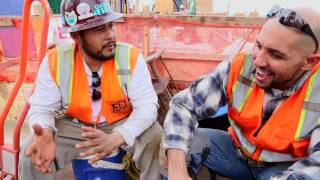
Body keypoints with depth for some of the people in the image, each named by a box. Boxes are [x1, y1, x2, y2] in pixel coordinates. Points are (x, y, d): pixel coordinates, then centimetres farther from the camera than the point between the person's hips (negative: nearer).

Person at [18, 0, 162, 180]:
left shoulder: (131, 57, -21)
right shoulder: (55, 60, -17)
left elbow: (147, 105, -23)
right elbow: (42, 108, -12)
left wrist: (116, 138, -42)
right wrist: (45, 134, -38)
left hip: (123, 124, 0)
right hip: (73, 126, 1)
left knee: (156, 139, -26)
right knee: (32, 155, -18)